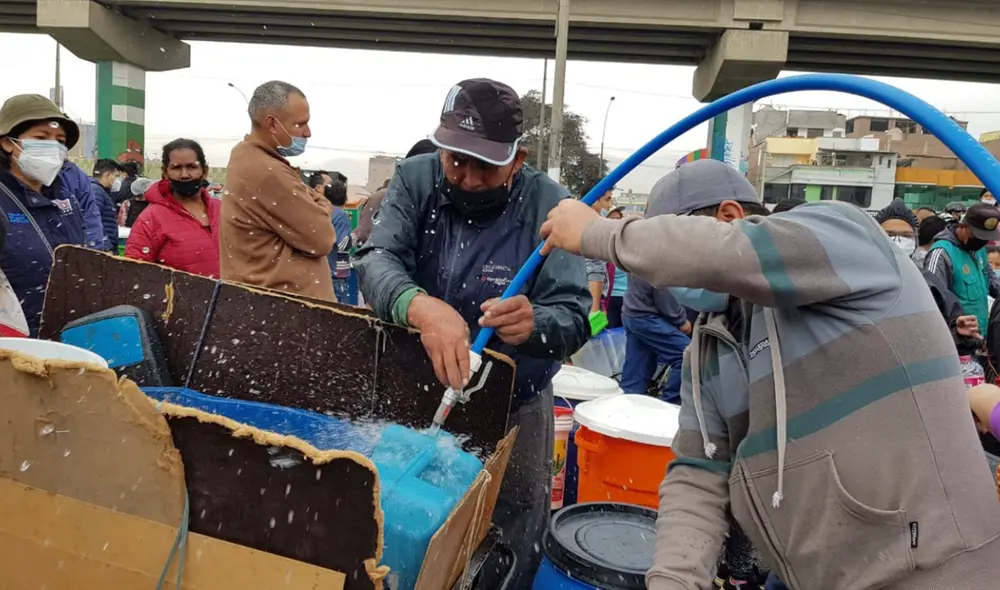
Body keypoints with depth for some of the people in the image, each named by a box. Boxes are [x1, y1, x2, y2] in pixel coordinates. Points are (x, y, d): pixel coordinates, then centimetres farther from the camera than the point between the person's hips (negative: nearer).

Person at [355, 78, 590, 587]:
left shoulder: (549, 206, -16)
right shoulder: (415, 179, -10)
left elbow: (574, 318, -21)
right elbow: (376, 260, -24)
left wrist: (532, 324, -44)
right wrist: (420, 306, -46)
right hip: (410, 394, 2)